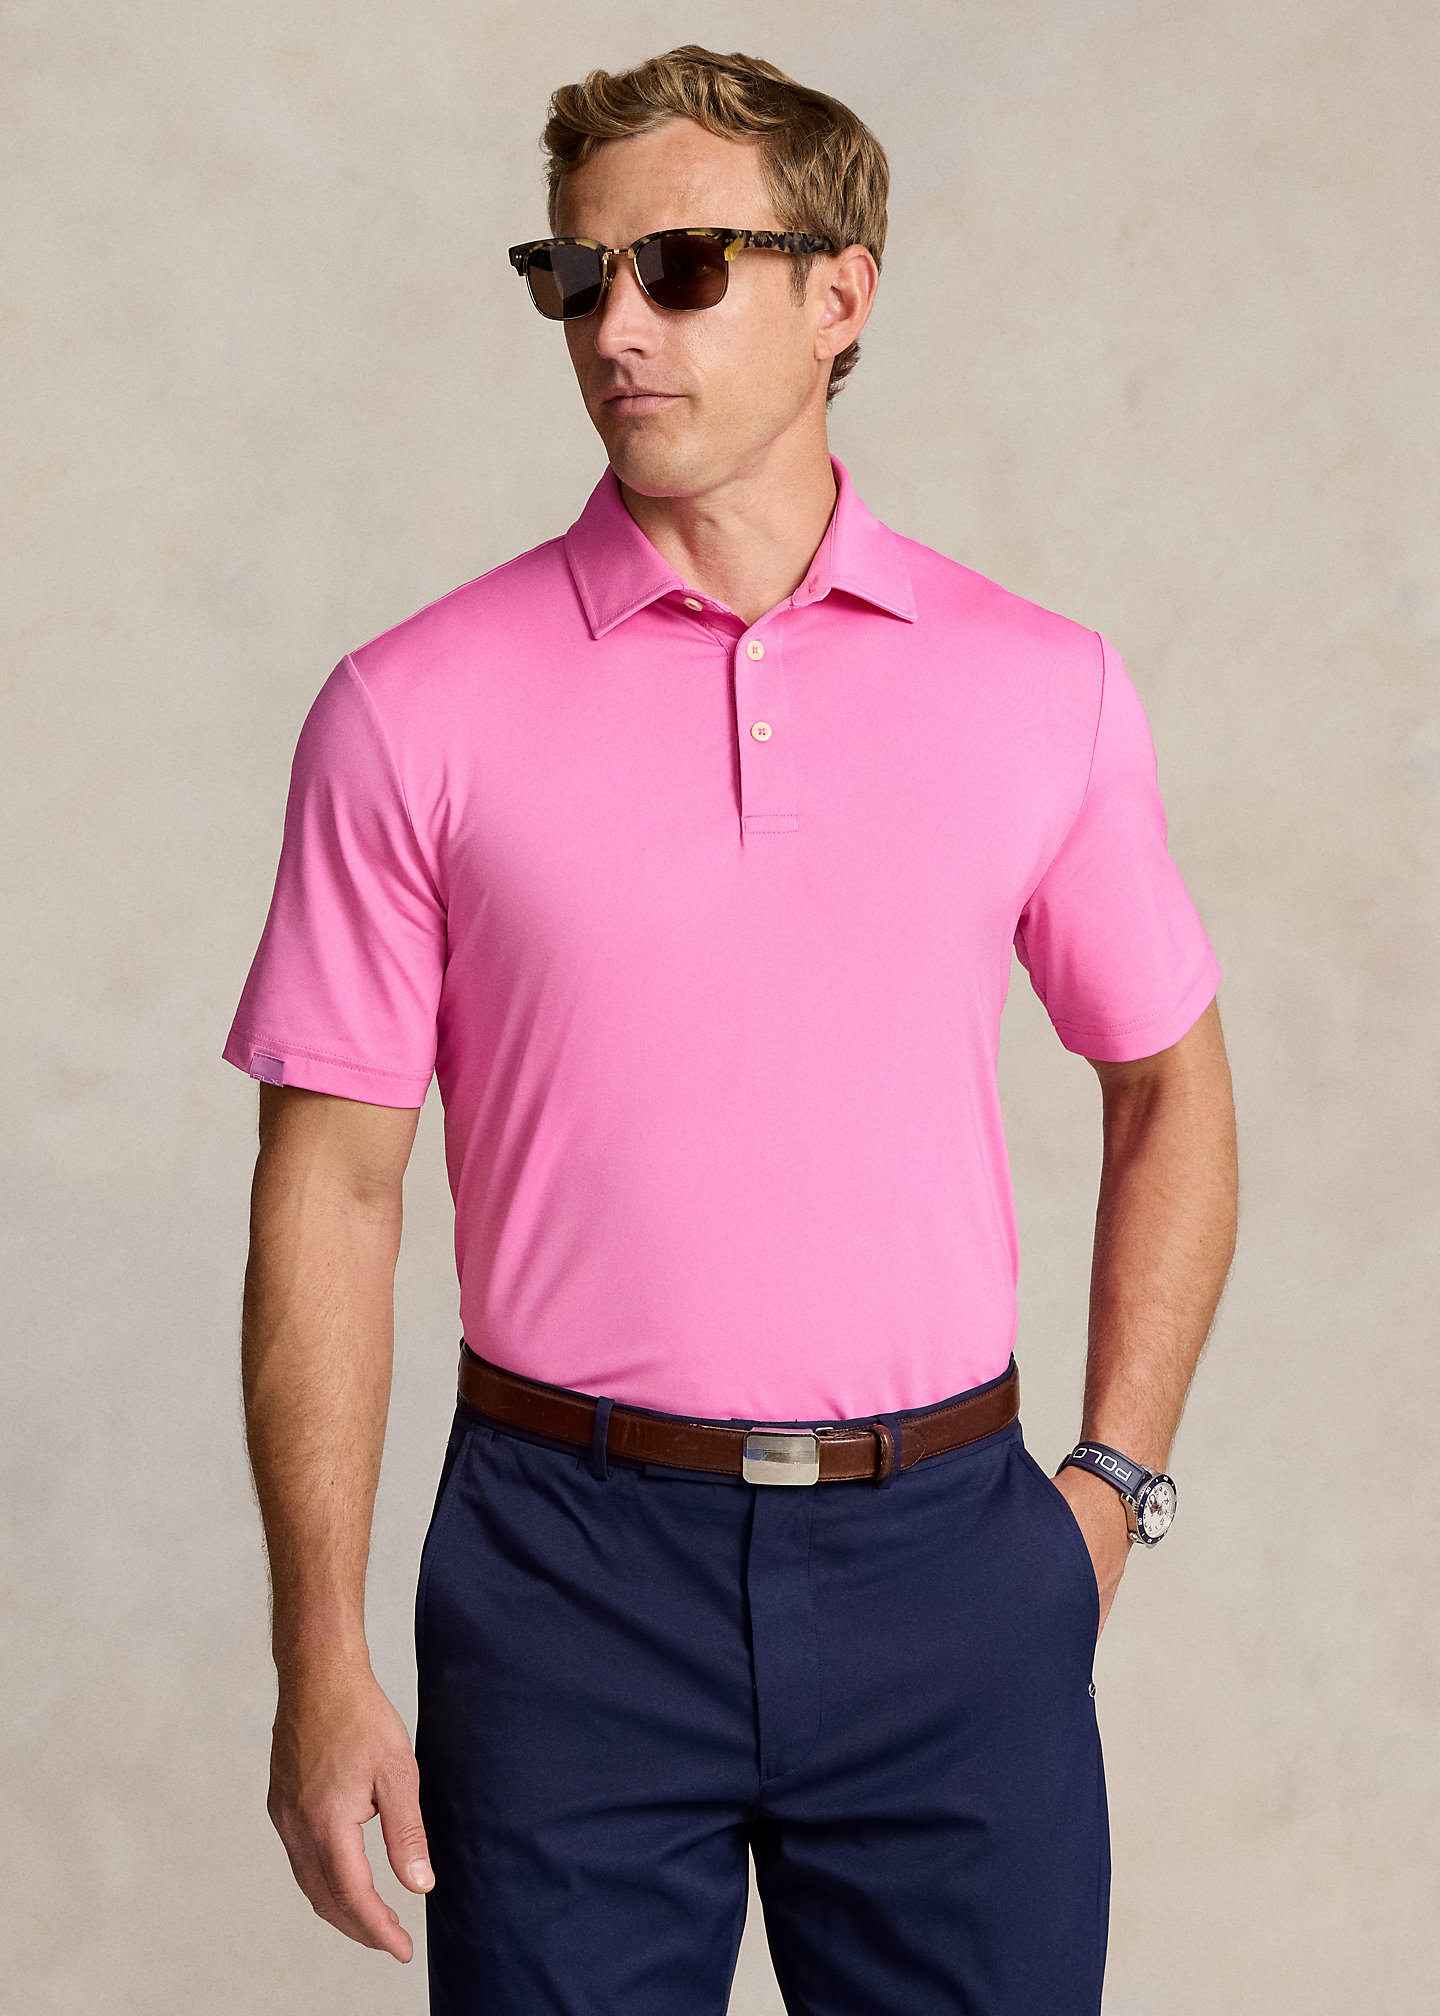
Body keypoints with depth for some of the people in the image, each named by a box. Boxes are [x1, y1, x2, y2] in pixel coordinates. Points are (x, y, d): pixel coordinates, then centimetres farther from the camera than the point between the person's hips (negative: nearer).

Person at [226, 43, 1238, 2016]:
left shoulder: (1043, 686, 3)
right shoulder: (415, 709, -2)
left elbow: (1169, 1086, 15)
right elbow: (331, 1188, -2)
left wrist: (1115, 1479, 7)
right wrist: (321, 1654, -5)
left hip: (944, 1557, 2)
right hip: (572, 1565, -1)